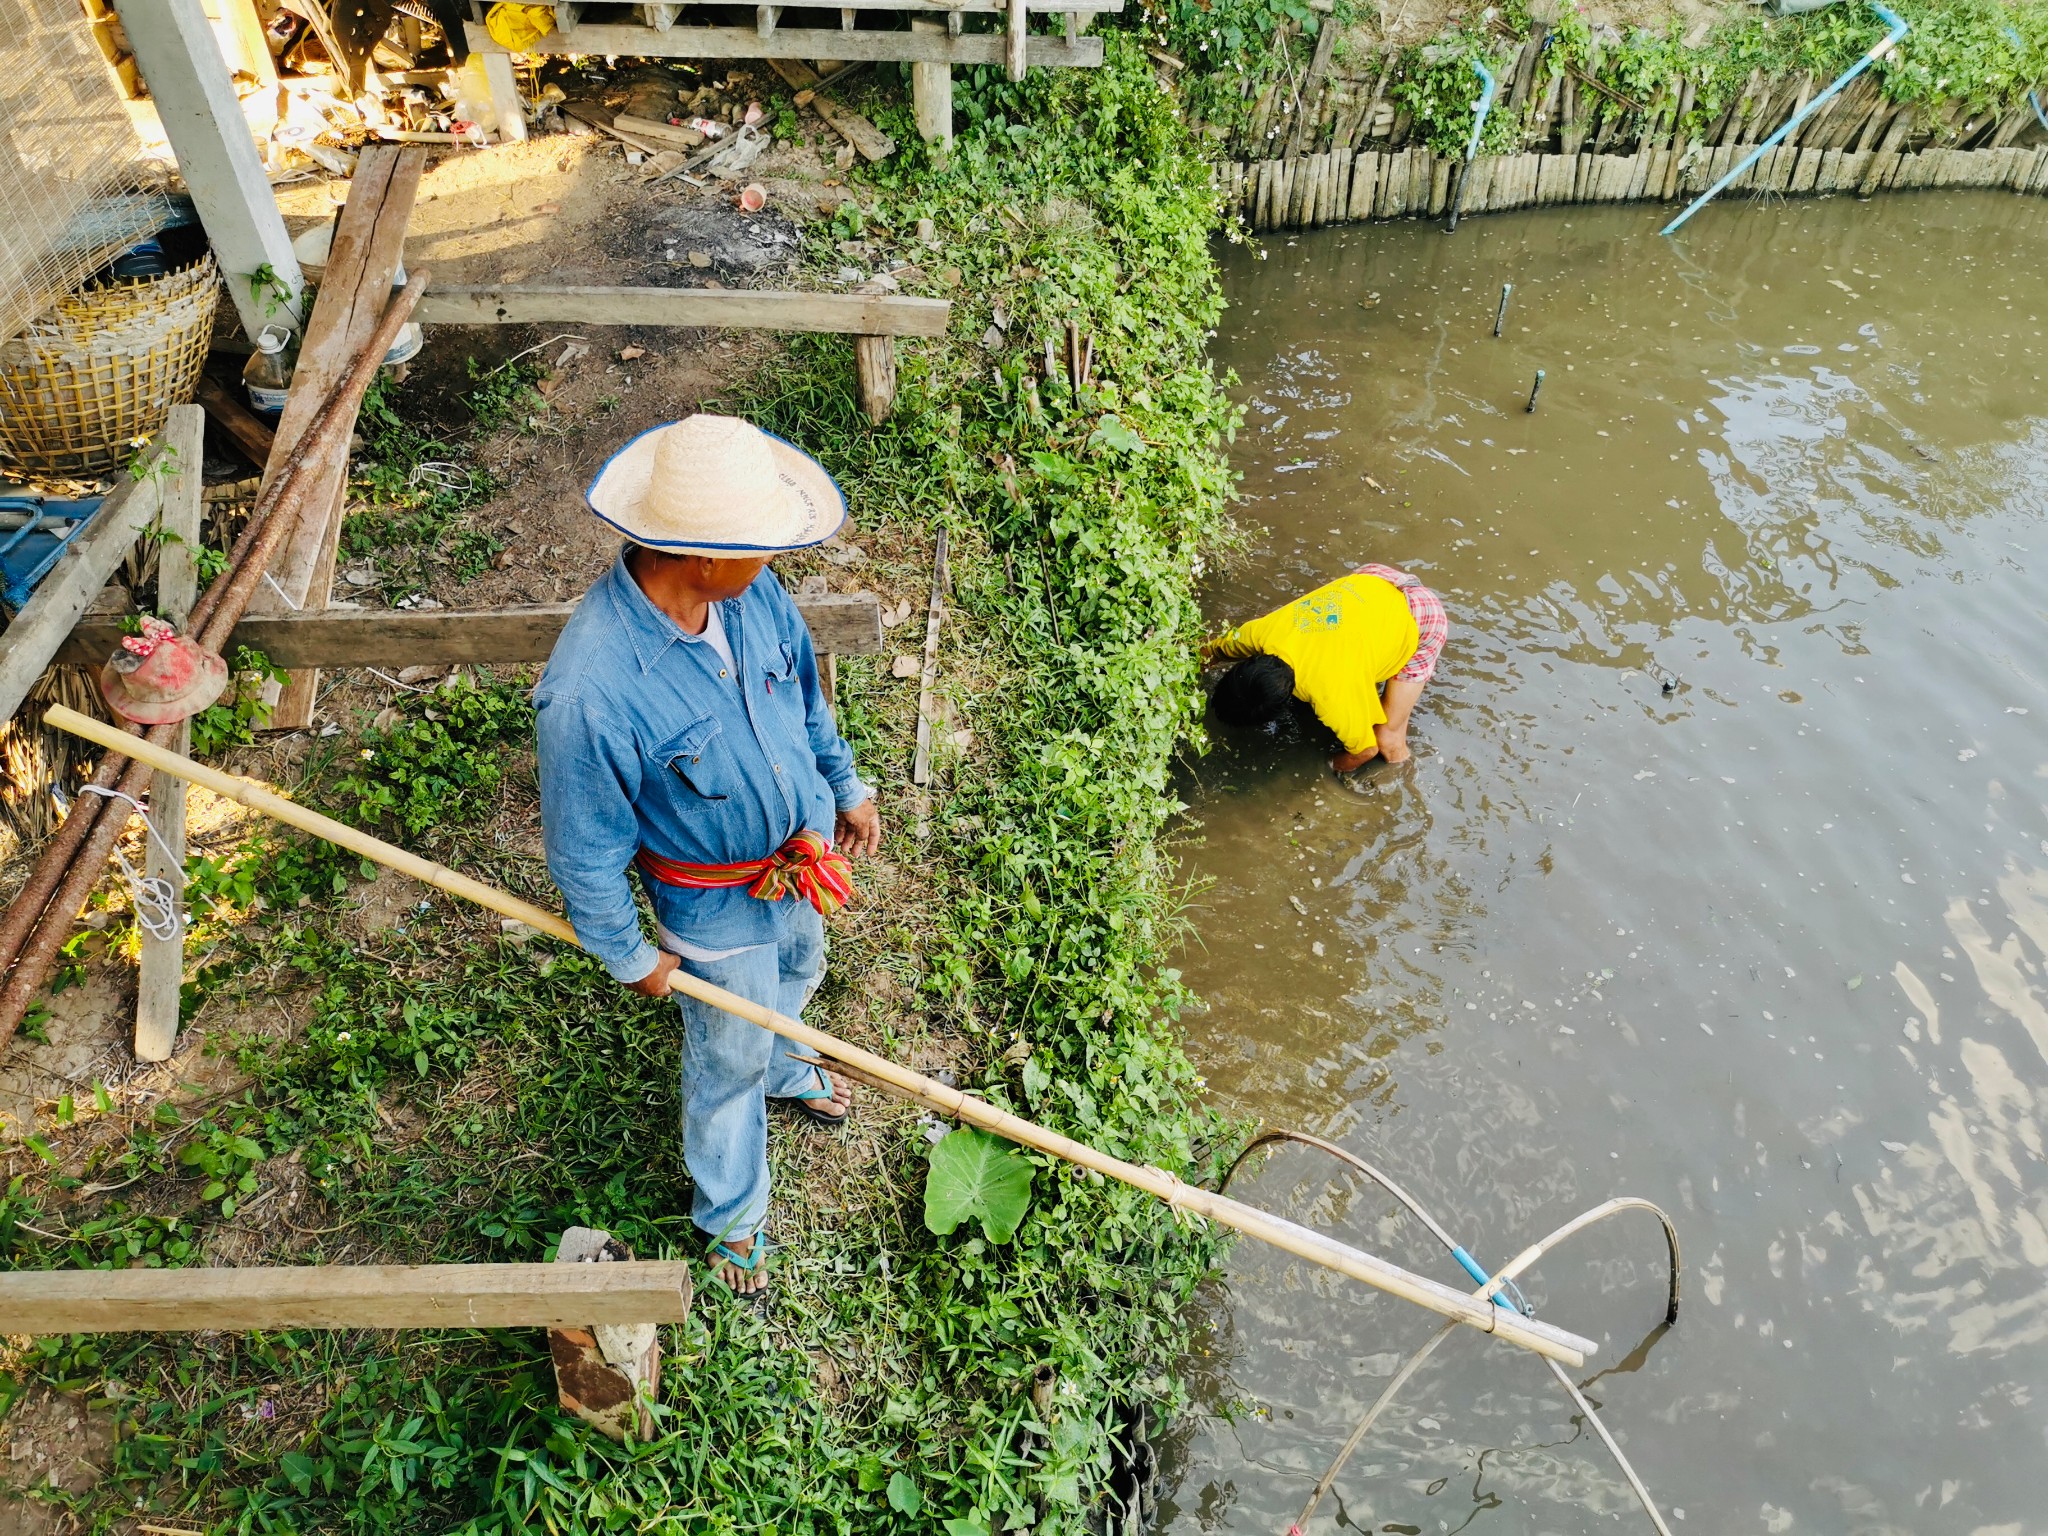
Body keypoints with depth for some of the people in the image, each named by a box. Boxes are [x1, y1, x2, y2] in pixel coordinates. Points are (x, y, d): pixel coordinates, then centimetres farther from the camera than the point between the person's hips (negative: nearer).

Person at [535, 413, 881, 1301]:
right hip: (718, 904, -5)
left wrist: (845, 784, 13)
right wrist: (628, 954, -9)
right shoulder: (590, 690, -39)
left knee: (795, 979, 34)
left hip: (806, 851, 6)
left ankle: (786, 1071, 70)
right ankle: (731, 1216, 50)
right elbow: (583, 849, -23)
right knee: (730, 1061, 20)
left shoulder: (752, 589, -20)